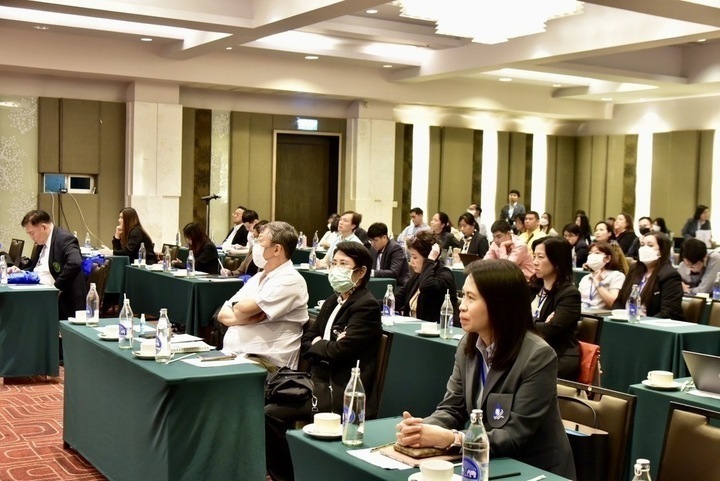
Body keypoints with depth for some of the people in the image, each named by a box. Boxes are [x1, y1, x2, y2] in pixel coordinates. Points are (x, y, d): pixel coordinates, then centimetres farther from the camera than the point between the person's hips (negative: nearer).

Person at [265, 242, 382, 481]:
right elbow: (306, 343, 11)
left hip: (340, 394, -9)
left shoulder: (367, 306, -11)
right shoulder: (333, 301, 17)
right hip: (319, 382, 9)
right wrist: (324, 345, -10)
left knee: (271, 414, -19)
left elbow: (339, 351, -20)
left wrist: (316, 344, -2)